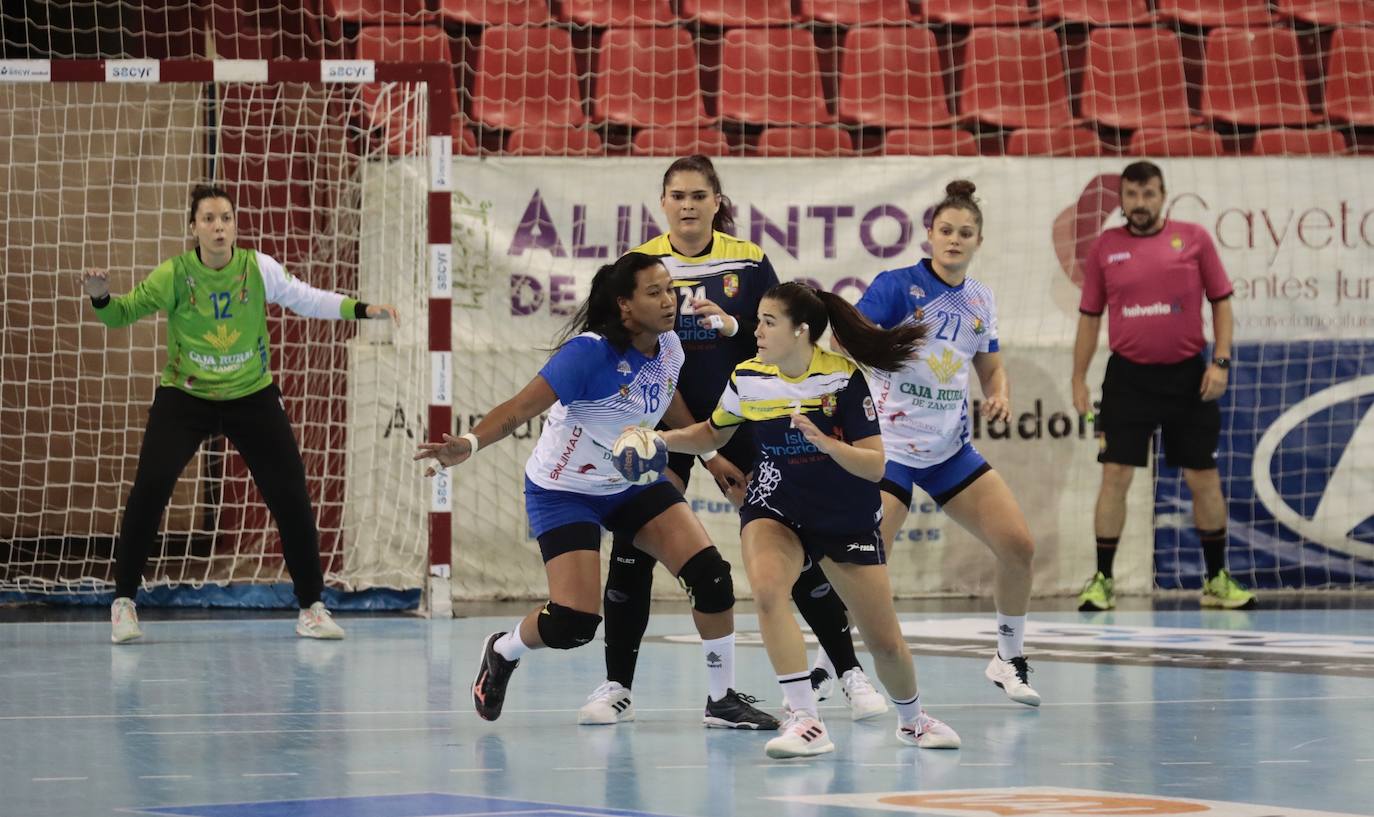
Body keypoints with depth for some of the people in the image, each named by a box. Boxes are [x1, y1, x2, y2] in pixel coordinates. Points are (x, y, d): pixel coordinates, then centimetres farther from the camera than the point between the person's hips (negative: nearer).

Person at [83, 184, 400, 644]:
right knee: (149, 489, -17)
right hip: (185, 398, -1)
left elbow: (308, 300, -1)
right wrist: (101, 298, -27)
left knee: (291, 496, -2)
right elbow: (121, 315, -6)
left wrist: (361, 309, -12)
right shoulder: (174, 276, -14)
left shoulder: (258, 268, -12)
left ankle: (311, 607, 15)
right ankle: (123, 602, -1)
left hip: (252, 397, 1)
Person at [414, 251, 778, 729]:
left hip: (632, 483, 6)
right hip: (564, 490, -6)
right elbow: (520, 409, -31)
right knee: (575, 622, -17)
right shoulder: (590, 352, -27)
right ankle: (501, 652, 18)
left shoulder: (669, 348, -5)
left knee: (710, 574, -11)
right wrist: (470, 443, -47)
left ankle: (723, 700, 5)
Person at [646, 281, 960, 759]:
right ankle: (805, 721, -27)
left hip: (848, 517, -1)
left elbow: (875, 466, -19)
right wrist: (659, 439, -4)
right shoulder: (747, 378, -8)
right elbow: (712, 434, 12)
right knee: (766, 589, -32)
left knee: (886, 643, 5)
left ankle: (913, 720, 38)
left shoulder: (844, 378, -18)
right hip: (775, 506, 1)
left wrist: (824, 441, -35)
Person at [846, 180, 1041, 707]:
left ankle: (1009, 659, 17)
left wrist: (1001, 395, -3)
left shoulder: (979, 301, 7)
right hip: (890, 446, -5)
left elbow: (992, 369, 18)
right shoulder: (898, 285, -10)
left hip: (951, 449, 5)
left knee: (1018, 546, -2)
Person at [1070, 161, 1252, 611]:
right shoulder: (1104, 248, 3)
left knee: (1204, 477, 5)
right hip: (1129, 376, 0)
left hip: (1187, 376, 0)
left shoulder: (1193, 238, 1)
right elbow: (1089, 316, 9)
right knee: (1115, 476, -4)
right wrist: (1078, 379, 6)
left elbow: (1221, 300, 4)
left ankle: (1217, 580, 17)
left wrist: (1221, 361, -5)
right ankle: (1102, 581, 3)